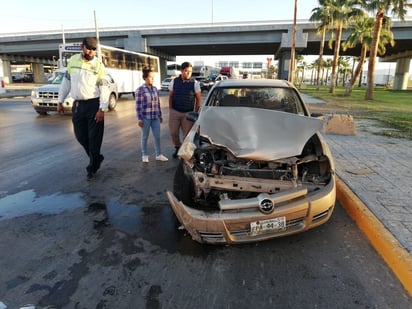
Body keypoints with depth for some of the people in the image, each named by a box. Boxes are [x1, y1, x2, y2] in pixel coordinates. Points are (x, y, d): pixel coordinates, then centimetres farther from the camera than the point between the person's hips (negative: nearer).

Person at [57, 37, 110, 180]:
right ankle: (96, 158, 31)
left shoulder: (99, 65, -6)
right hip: (77, 105, 5)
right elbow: (66, 81, 14)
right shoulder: (73, 60, 7)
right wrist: (60, 101, 12)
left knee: (94, 137, 0)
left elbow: (104, 88, -10)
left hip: (94, 105, -5)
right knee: (80, 136, 10)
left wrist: (102, 109, -17)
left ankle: (92, 166, 15)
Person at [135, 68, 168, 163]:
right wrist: (139, 119, -11)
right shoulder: (140, 90, -7)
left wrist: (160, 115, 15)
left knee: (157, 136, 6)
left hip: (155, 117, 5)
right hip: (146, 117, -4)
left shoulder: (155, 88, 9)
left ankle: (158, 155, 18)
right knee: (145, 137, 7)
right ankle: (144, 155, 20)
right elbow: (138, 106, -8)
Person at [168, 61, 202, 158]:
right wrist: (170, 109, 6)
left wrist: (195, 112, 0)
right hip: (174, 112, 2)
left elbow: (198, 99, 2)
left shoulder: (195, 83, -3)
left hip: (188, 113, -2)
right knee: (173, 133, 6)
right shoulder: (174, 81, 2)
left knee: (187, 134, 1)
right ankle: (177, 147, 31)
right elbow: (170, 96, 11)